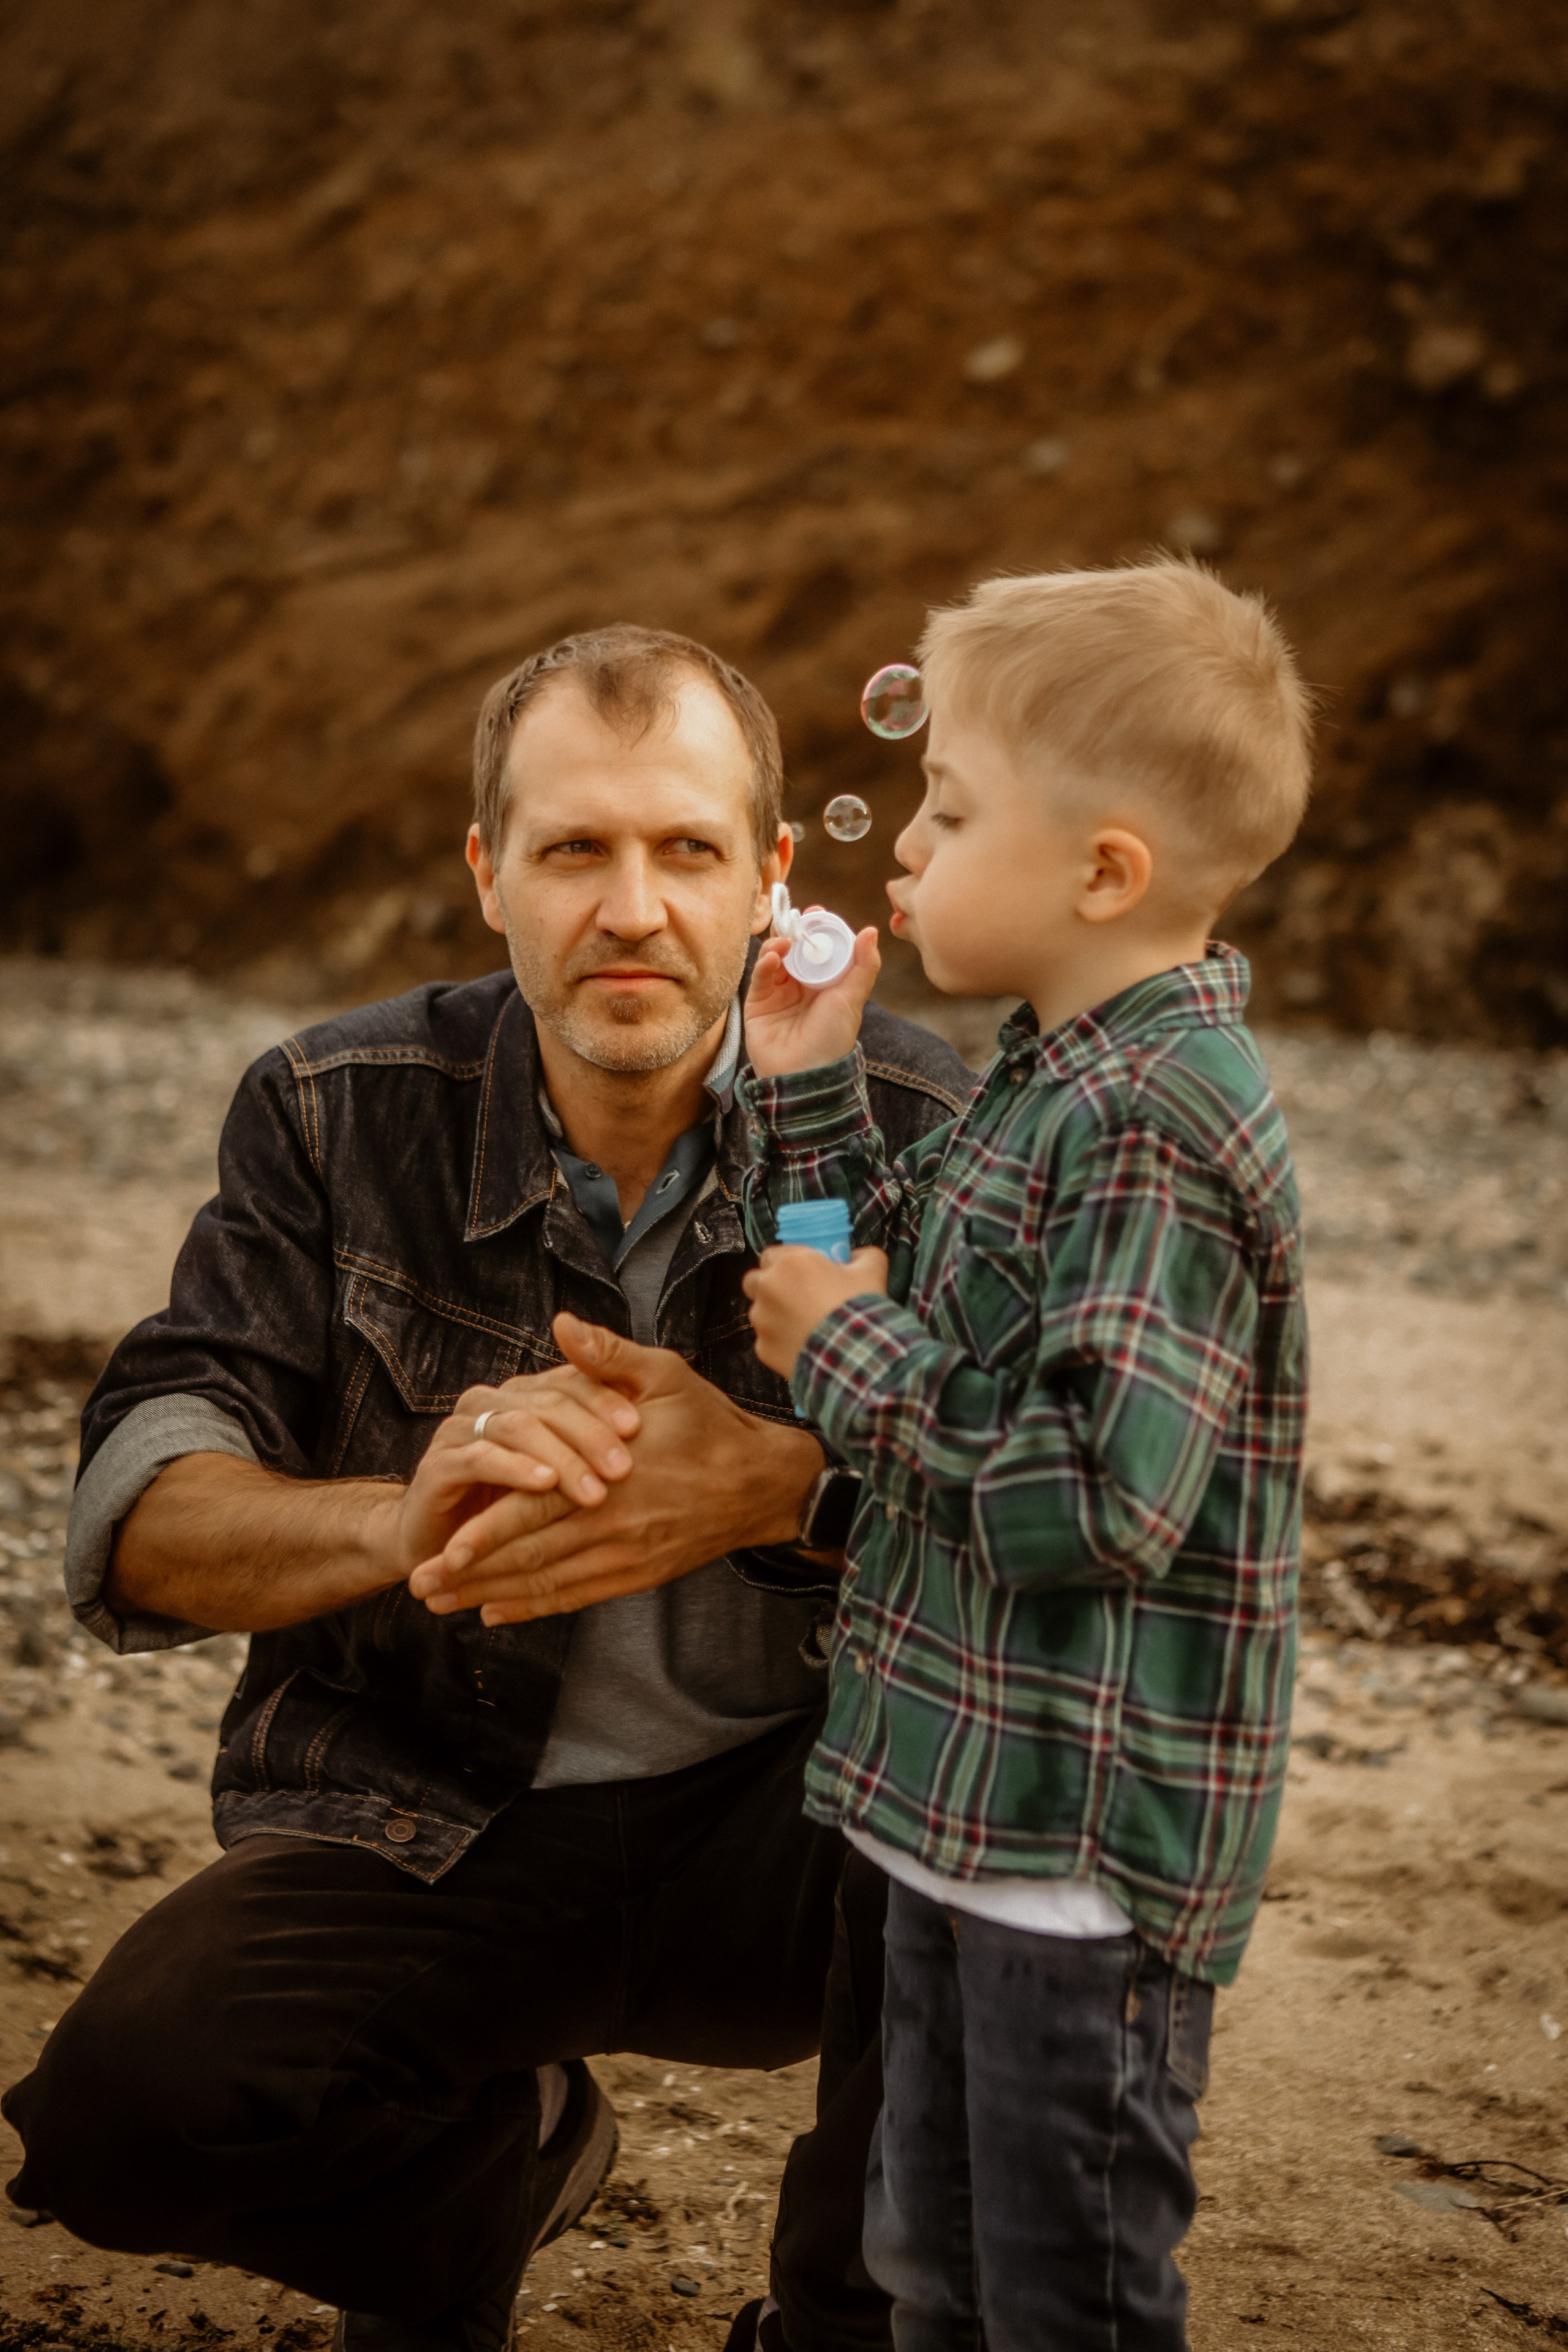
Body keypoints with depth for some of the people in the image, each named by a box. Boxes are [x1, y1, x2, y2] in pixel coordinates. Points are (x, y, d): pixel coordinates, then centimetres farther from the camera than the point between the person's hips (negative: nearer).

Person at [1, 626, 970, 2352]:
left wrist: (777, 1486, -35)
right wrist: (402, 1518, -31)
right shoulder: (336, 1119, -3)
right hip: (420, 1832, 1)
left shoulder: (918, 1129, -6)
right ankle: (489, 2153, 13)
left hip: (781, 1825, 0)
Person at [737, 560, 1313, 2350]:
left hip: (1088, 1846, -10)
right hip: (969, 1801, 10)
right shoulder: (1050, 1077, 7)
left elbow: (1105, 1495, -30)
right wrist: (805, 1085, 7)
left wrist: (850, 1355, -19)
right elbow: (907, 1306, 17)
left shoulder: (1158, 1128, -23)